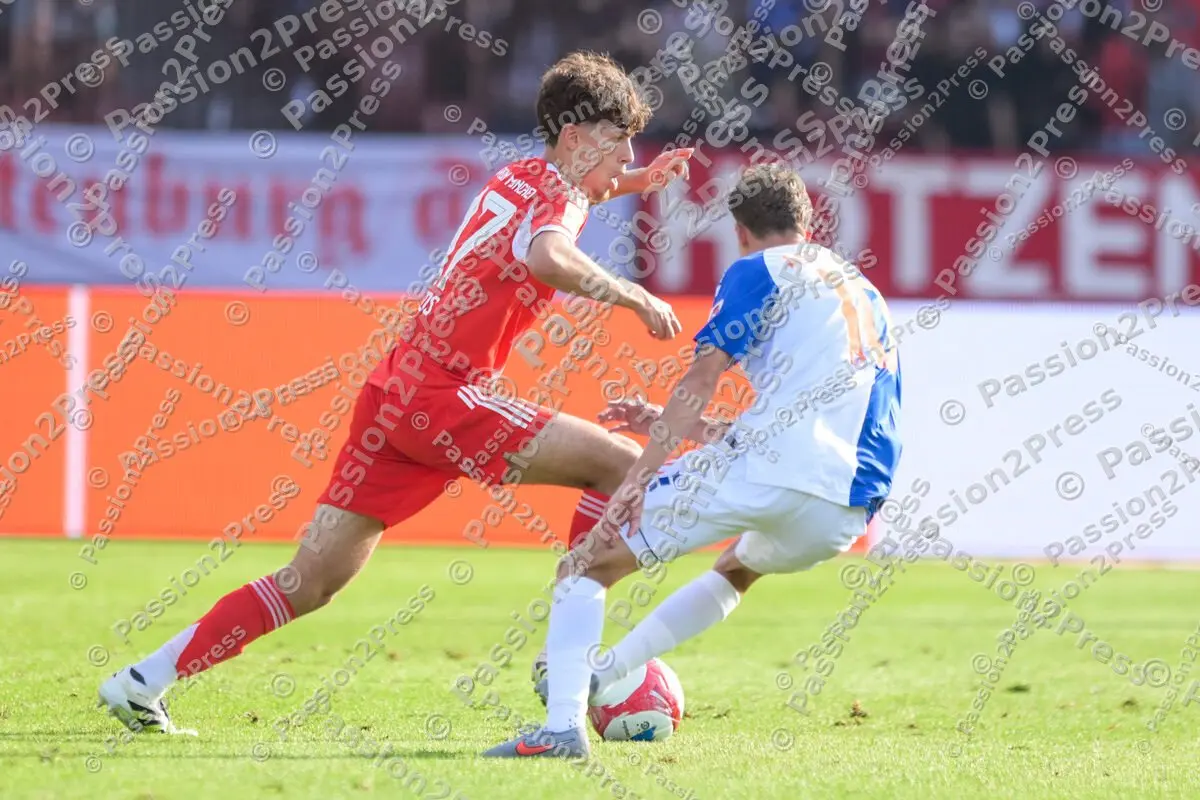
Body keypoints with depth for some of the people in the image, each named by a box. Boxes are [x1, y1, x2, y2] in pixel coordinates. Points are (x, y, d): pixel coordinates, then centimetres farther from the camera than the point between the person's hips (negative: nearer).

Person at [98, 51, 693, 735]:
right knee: (621, 465, -9)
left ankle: (142, 683, 7)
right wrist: (633, 297, -25)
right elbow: (546, 256, -33)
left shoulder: (516, 179, 19)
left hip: (398, 391, 9)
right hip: (443, 400, -9)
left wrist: (626, 184, 35)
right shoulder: (554, 197, -8)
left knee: (312, 582, 8)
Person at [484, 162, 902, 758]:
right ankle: (598, 674, 36)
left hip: (765, 470, -7)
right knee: (739, 568, 40)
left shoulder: (758, 271, 8)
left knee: (590, 562, 2)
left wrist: (641, 474, -11)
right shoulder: (864, 291, 31)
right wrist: (673, 427, 36)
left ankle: (564, 722, -17)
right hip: (848, 512, 7)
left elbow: (700, 381, -5)